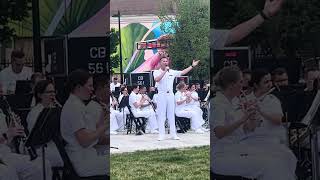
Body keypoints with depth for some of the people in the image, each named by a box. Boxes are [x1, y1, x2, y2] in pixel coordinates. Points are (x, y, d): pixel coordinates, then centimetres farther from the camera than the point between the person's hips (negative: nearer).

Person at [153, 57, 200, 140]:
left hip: (170, 95, 4)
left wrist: (192, 66, 12)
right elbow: (157, 79, -20)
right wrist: (165, 71, -20)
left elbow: (183, 72, 13)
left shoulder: (172, 72, 10)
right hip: (161, 95, -3)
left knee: (171, 115, 7)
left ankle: (173, 134, 11)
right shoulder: (156, 72, -1)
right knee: (161, 115, -2)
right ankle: (161, 135, 1)